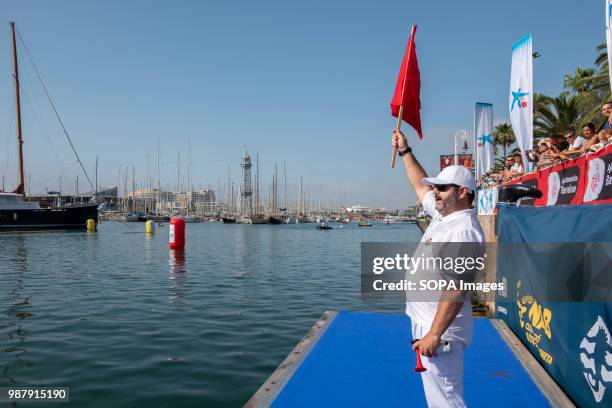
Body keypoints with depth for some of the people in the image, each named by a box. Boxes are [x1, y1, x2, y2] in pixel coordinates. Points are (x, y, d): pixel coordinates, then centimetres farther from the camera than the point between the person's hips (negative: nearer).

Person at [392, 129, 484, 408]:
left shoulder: (463, 230, -20)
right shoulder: (442, 214, 9)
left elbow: (455, 289, -26)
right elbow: (420, 187, 26)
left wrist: (434, 334, -28)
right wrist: (405, 151, 29)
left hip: (440, 327, -10)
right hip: (424, 322, 10)